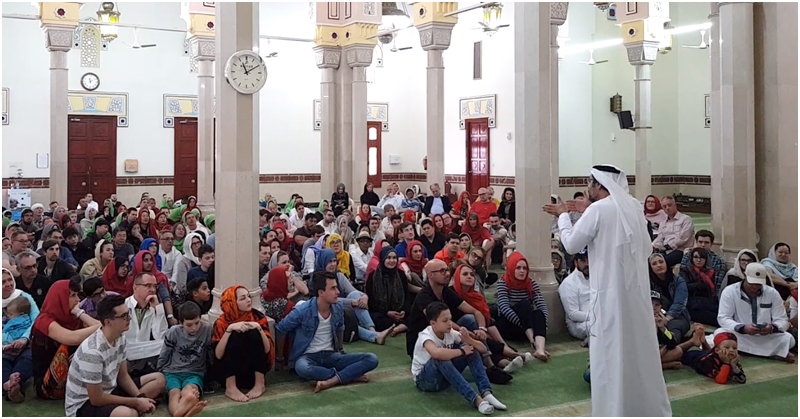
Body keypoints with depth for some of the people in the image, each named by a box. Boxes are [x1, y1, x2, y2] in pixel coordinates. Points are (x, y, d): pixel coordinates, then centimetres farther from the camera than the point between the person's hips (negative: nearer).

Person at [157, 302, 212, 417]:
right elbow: (163, 356, 9)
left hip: (194, 373, 0)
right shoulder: (174, 332, -5)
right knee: (175, 394, -36)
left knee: (188, 392, -38)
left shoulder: (207, 329, -7)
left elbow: (212, 353, 4)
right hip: (172, 372, 0)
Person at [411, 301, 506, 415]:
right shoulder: (426, 336, -23)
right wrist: (462, 351, -34)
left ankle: (486, 393, -29)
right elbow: (436, 353, -50)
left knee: (471, 349, -14)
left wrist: (468, 340, -27)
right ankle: (475, 399, -43)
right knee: (441, 359, -39)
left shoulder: (450, 333, -5)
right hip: (424, 379, -6)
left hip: (446, 375, 6)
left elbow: (483, 349, -6)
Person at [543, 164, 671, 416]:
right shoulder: (633, 206, 7)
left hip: (611, 293, -7)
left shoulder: (598, 209, -13)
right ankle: (651, 409, 28)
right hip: (637, 291, 7)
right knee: (640, 350, 17)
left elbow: (571, 245, -7)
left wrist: (563, 216, 6)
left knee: (610, 356, 1)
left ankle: (614, 412, 8)